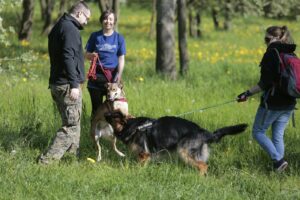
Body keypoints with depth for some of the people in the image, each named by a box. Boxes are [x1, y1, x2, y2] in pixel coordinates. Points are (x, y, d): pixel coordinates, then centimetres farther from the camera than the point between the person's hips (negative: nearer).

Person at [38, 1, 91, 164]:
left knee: (71, 122, 19)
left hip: (56, 83, 10)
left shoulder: (58, 27, 18)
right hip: (67, 85, -10)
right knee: (72, 125, -8)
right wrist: (74, 84, -26)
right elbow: (68, 57, -23)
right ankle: (47, 159, -14)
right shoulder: (70, 29, -14)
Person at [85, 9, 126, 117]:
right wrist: (91, 55, -13)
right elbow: (87, 54, 11)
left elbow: (121, 59, 2)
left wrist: (119, 75, -12)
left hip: (112, 75, -1)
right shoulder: (95, 36, 7)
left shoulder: (119, 38, 4)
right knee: (96, 106, 3)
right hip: (97, 75, 1)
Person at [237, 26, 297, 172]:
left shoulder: (271, 54, -15)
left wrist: (248, 94, -13)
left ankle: (278, 160, -9)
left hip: (272, 103, -7)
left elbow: (265, 83, -19)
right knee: (278, 135, 14)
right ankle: (278, 166, 9)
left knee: (258, 132, 7)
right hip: (288, 103, 7)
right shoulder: (291, 55, 8)